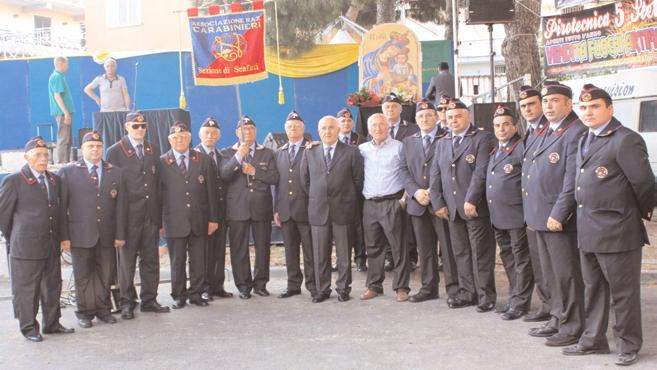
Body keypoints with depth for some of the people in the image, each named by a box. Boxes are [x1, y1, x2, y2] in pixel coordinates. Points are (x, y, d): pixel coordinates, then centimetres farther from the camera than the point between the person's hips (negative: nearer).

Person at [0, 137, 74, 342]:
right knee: (26, 289, 3)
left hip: (52, 246, 6)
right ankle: (29, 328, 15)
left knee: (52, 286, 13)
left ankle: (52, 323, 25)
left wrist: (56, 237, 15)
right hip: (26, 246, -6)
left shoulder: (55, 180, 11)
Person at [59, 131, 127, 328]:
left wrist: (120, 234, 1)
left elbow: (121, 206, 6)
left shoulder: (116, 173, 8)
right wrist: (64, 236, -7)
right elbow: (62, 206, -2)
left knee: (104, 274, 8)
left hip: (107, 235, 2)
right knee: (83, 275, 6)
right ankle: (85, 312, 18)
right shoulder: (68, 172, 2)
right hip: (80, 235, -2)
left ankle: (103, 309, 21)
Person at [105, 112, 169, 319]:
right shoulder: (115, 151, -1)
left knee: (151, 260, 9)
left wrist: (159, 215, 7)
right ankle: (127, 302, 14)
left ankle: (149, 300, 19)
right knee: (127, 261, 4)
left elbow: (158, 183, 12)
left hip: (151, 215, 4)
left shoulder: (154, 150, 13)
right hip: (128, 215, -4)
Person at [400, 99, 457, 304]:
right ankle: (428, 288, 18)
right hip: (418, 203, 4)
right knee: (425, 250, 10)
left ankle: (453, 289, 6)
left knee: (448, 248, -2)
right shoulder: (409, 141, 15)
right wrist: (416, 191, -6)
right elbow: (405, 170, 10)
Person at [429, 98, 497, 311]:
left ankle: (486, 296, 7)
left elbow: (482, 172, -12)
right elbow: (435, 175, 13)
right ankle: (467, 293, 18)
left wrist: (471, 201, -18)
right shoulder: (442, 143, 17)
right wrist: (438, 203, 4)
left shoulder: (482, 138, -2)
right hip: (452, 209, 6)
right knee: (460, 254, 10)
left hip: (475, 207, -6)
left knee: (481, 254, -1)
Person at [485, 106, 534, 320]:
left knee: (521, 260, 1)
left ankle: (520, 303, 8)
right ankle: (514, 297, 26)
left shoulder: (522, 148, -9)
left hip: (516, 216, -8)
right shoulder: (495, 150, 17)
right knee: (508, 259, 16)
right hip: (497, 216, 8)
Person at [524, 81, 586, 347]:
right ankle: (558, 320, 28)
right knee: (551, 275, 17)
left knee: (567, 275, 0)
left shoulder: (576, 133, -13)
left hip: (559, 218, -9)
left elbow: (573, 180, -19)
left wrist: (558, 214, -21)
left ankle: (572, 328, 10)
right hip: (541, 217, 9)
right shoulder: (546, 133, 17)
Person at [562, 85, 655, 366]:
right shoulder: (585, 141, 14)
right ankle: (594, 340, 29)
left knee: (623, 293, 4)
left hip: (617, 232, -8)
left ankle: (628, 346, 18)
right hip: (588, 232, 8)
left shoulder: (626, 140, -13)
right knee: (593, 289, 17)